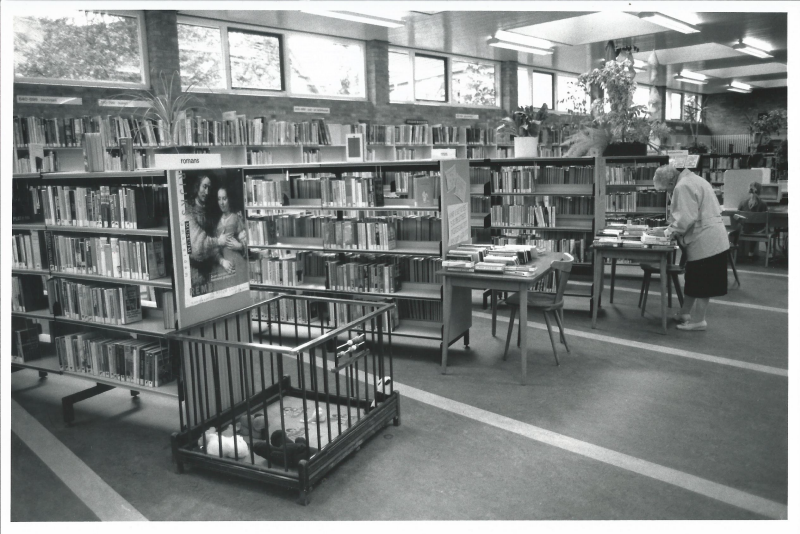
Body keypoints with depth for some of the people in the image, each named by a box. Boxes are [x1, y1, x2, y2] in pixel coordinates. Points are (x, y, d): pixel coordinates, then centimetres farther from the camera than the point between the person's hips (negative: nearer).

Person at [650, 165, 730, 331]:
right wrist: (672, 228, 15)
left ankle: (698, 320, 9)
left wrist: (670, 230, -10)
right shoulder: (691, 180, 15)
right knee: (693, 280, 18)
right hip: (712, 240, 10)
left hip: (704, 242, -10)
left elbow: (687, 218, -24)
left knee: (700, 283, 0)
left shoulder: (682, 187, -17)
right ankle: (684, 313, 28)